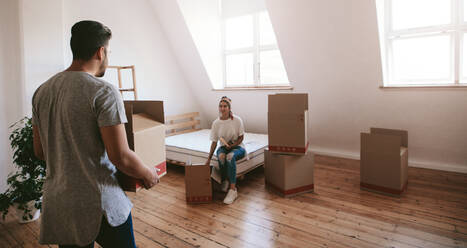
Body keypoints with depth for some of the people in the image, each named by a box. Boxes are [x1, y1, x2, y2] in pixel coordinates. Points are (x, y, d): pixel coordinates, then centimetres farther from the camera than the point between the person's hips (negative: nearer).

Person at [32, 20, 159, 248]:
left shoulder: (41, 92, 4)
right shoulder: (103, 92, -18)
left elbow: (39, 151, 12)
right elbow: (121, 157, -21)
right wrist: (148, 174, -4)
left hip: (56, 205, 7)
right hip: (99, 204, -6)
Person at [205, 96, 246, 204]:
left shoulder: (237, 120, -12)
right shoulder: (216, 123, -5)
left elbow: (241, 137, -3)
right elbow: (214, 142, 1)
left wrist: (232, 145, -20)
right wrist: (209, 158, -1)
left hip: (237, 147, -2)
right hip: (223, 147, 3)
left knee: (230, 156, -37)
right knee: (221, 156, -35)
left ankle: (232, 189, -34)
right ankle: (224, 181, -12)